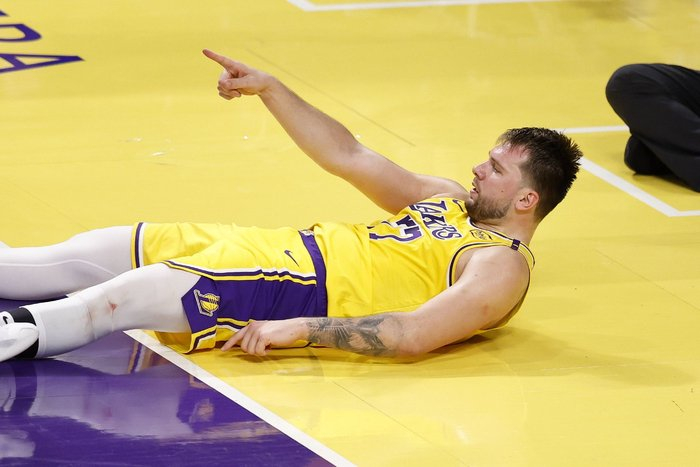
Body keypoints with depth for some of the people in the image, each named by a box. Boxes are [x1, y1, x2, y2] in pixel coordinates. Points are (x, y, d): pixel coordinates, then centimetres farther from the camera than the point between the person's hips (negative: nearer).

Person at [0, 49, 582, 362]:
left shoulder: (501, 267, -10)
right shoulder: (452, 201, 20)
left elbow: (414, 334, -24)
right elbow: (349, 158, 21)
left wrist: (301, 328, -29)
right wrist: (268, 88, 13)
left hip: (308, 293, -9)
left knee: (121, 296, -24)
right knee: (74, 259, 4)